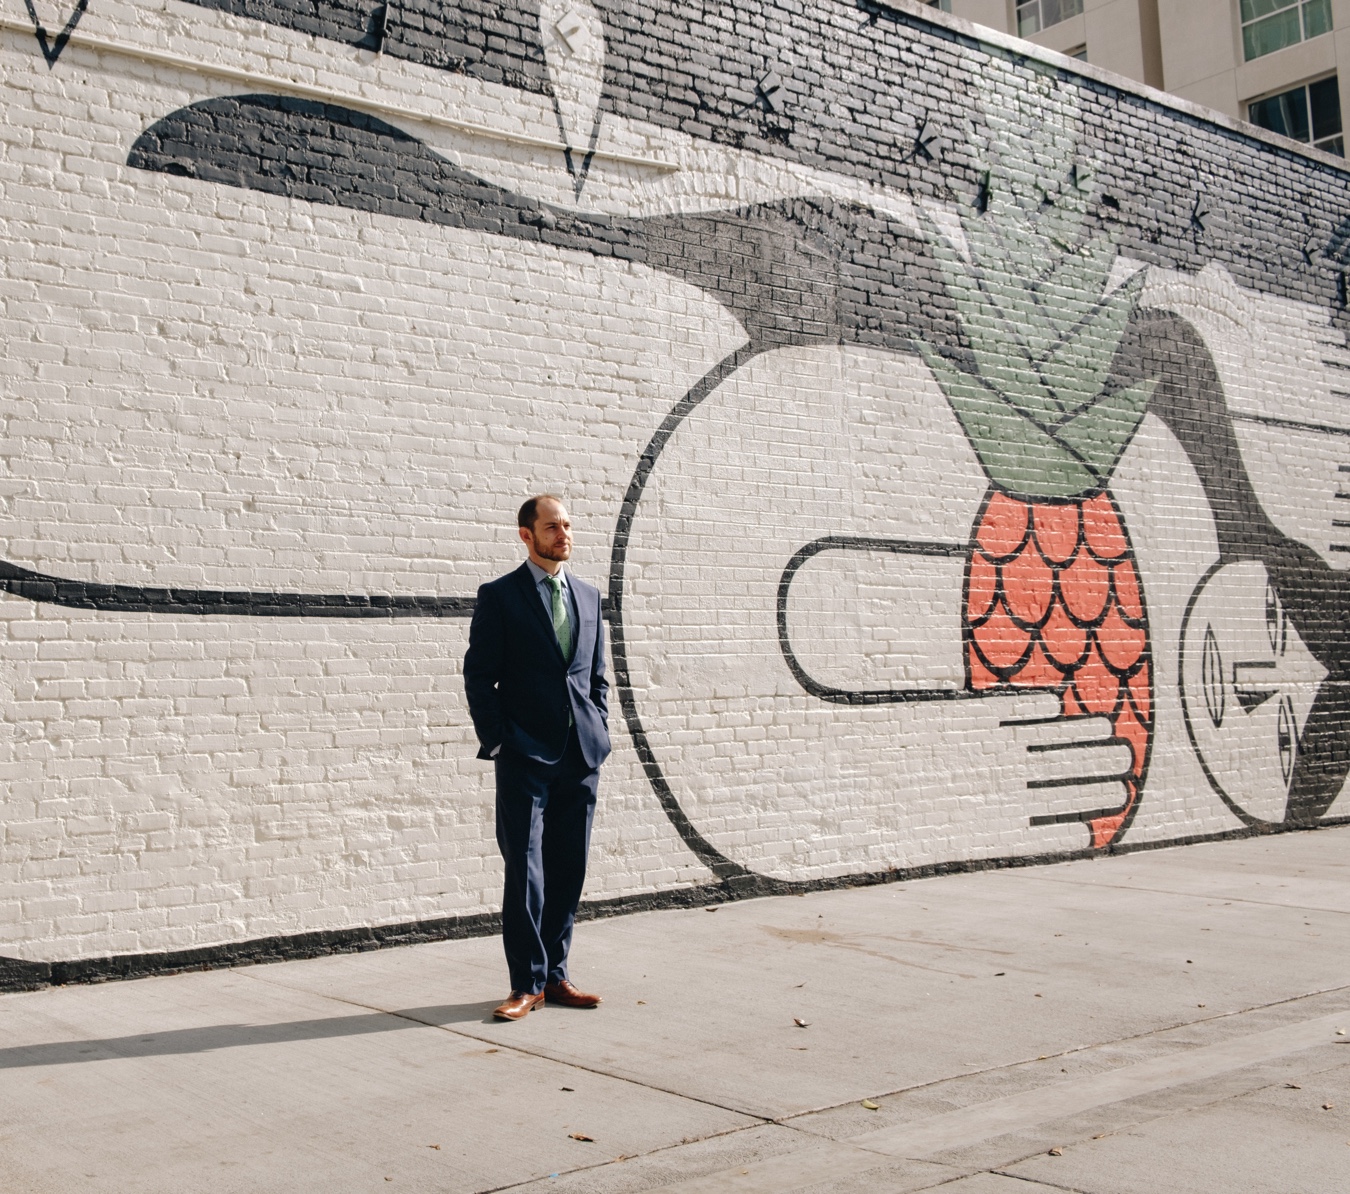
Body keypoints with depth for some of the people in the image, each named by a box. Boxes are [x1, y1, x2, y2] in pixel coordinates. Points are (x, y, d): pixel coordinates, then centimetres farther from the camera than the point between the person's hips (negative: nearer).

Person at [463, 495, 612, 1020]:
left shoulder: (588, 596, 15)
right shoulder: (499, 596, -1)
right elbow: (478, 676, -2)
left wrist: (599, 734, 8)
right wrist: (496, 741, -8)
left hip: (581, 758, 5)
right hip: (526, 758, -5)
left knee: (568, 872, 9)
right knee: (525, 873, -4)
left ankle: (555, 975, 20)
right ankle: (527, 983, 5)